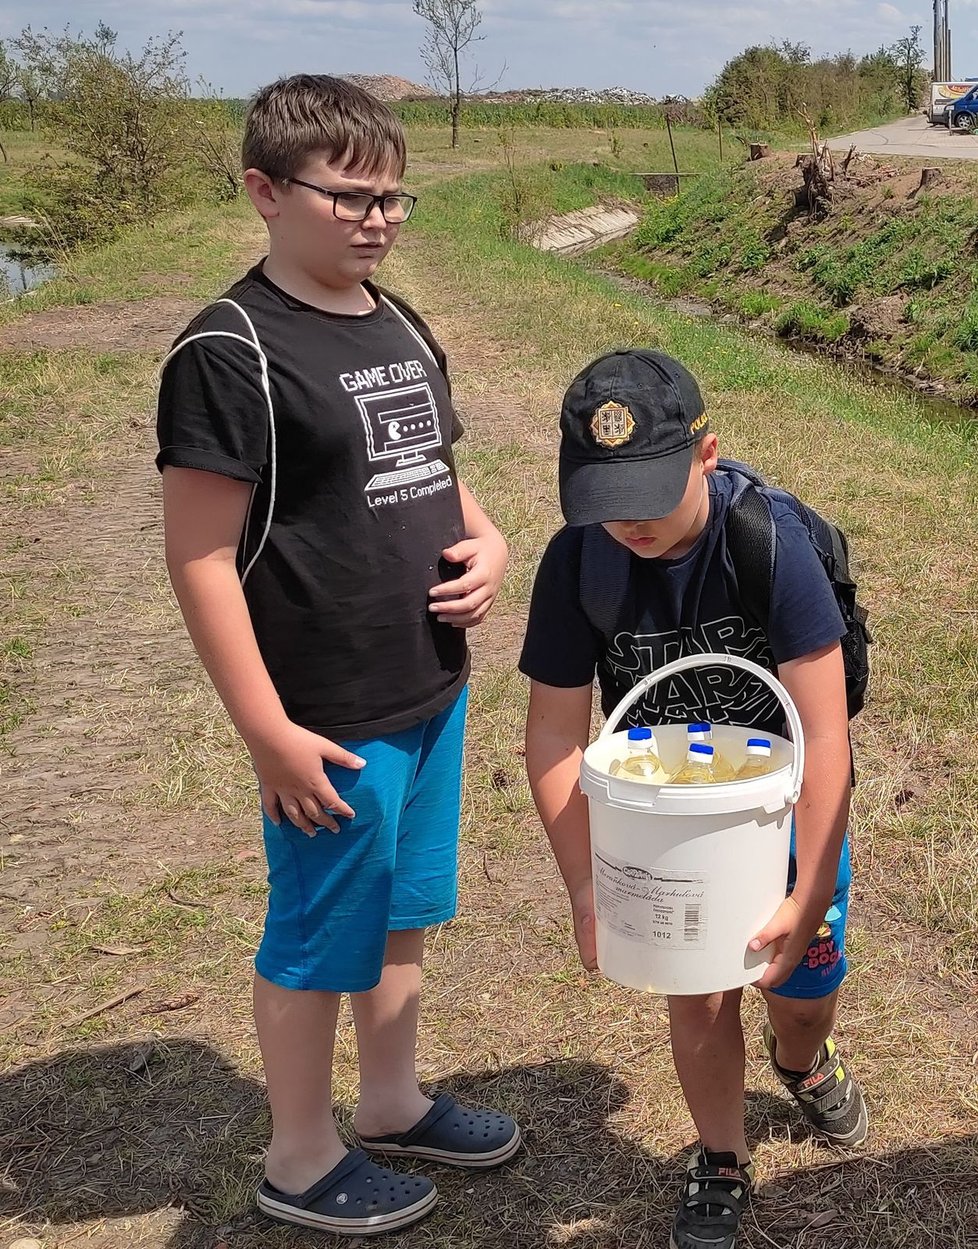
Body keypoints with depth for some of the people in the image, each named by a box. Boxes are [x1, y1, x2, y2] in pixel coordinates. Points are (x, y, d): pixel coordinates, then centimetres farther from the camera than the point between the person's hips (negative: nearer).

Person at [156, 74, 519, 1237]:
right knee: (321, 938, 9)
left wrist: (487, 542, -2)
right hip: (333, 722, -8)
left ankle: (393, 1105, 43)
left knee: (403, 913, 21)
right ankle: (301, 1161, 30)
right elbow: (199, 556, -18)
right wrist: (270, 732, -19)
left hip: (432, 691, 8)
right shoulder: (231, 353, -17)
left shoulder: (399, 326, 8)